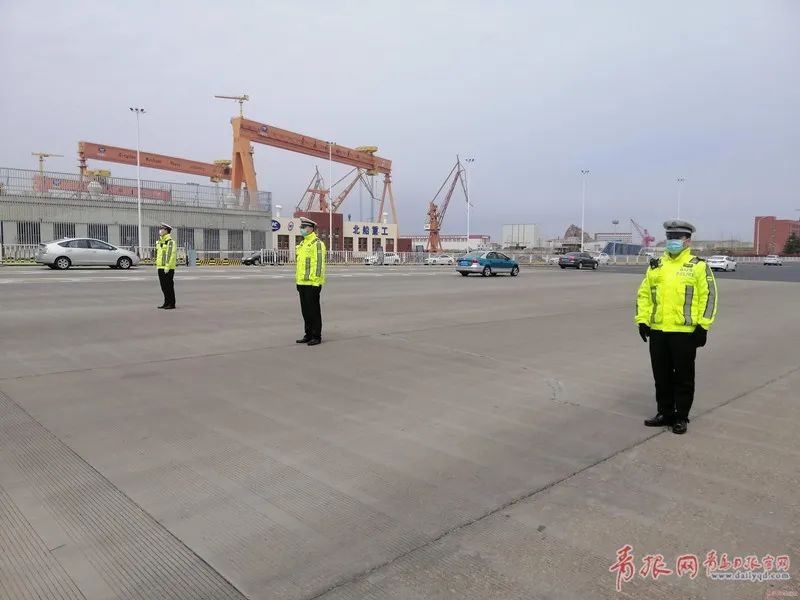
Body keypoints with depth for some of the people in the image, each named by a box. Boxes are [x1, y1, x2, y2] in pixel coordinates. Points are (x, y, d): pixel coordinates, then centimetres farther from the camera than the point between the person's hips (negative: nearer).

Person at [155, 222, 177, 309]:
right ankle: (166, 303, 20)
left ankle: (172, 304, 1)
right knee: (164, 286, 12)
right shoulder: (159, 242, 17)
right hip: (160, 267, 9)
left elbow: (171, 254, -18)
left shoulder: (170, 242, -11)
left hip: (168, 268, -9)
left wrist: (167, 266, -22)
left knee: (169, 286, -5)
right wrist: (157, 265, 20)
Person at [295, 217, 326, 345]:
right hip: (302, 283, 9)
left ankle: (316, 337, 5)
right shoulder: (302, 244, 18)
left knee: (314, 311, -3)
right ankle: (308, 335, 21)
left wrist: (316, 282, -21)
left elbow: (319, 263, -17)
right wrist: (297, 280, 20)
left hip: (312, 283, -9)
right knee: (305, 311, 12)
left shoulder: (317, 243, -11)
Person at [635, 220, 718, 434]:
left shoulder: (698, 266, -1)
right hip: (657, 331, 5)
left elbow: (709, 295, -5)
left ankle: (681, 418, 17)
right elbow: (644, 294, 14)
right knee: (661, 376, 12)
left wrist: (703, 326, -11)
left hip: (685, 332, -5)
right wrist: (642, 320, 5)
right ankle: (665, 413, 26)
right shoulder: (656, 265, 13)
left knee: (683, 377, 5)